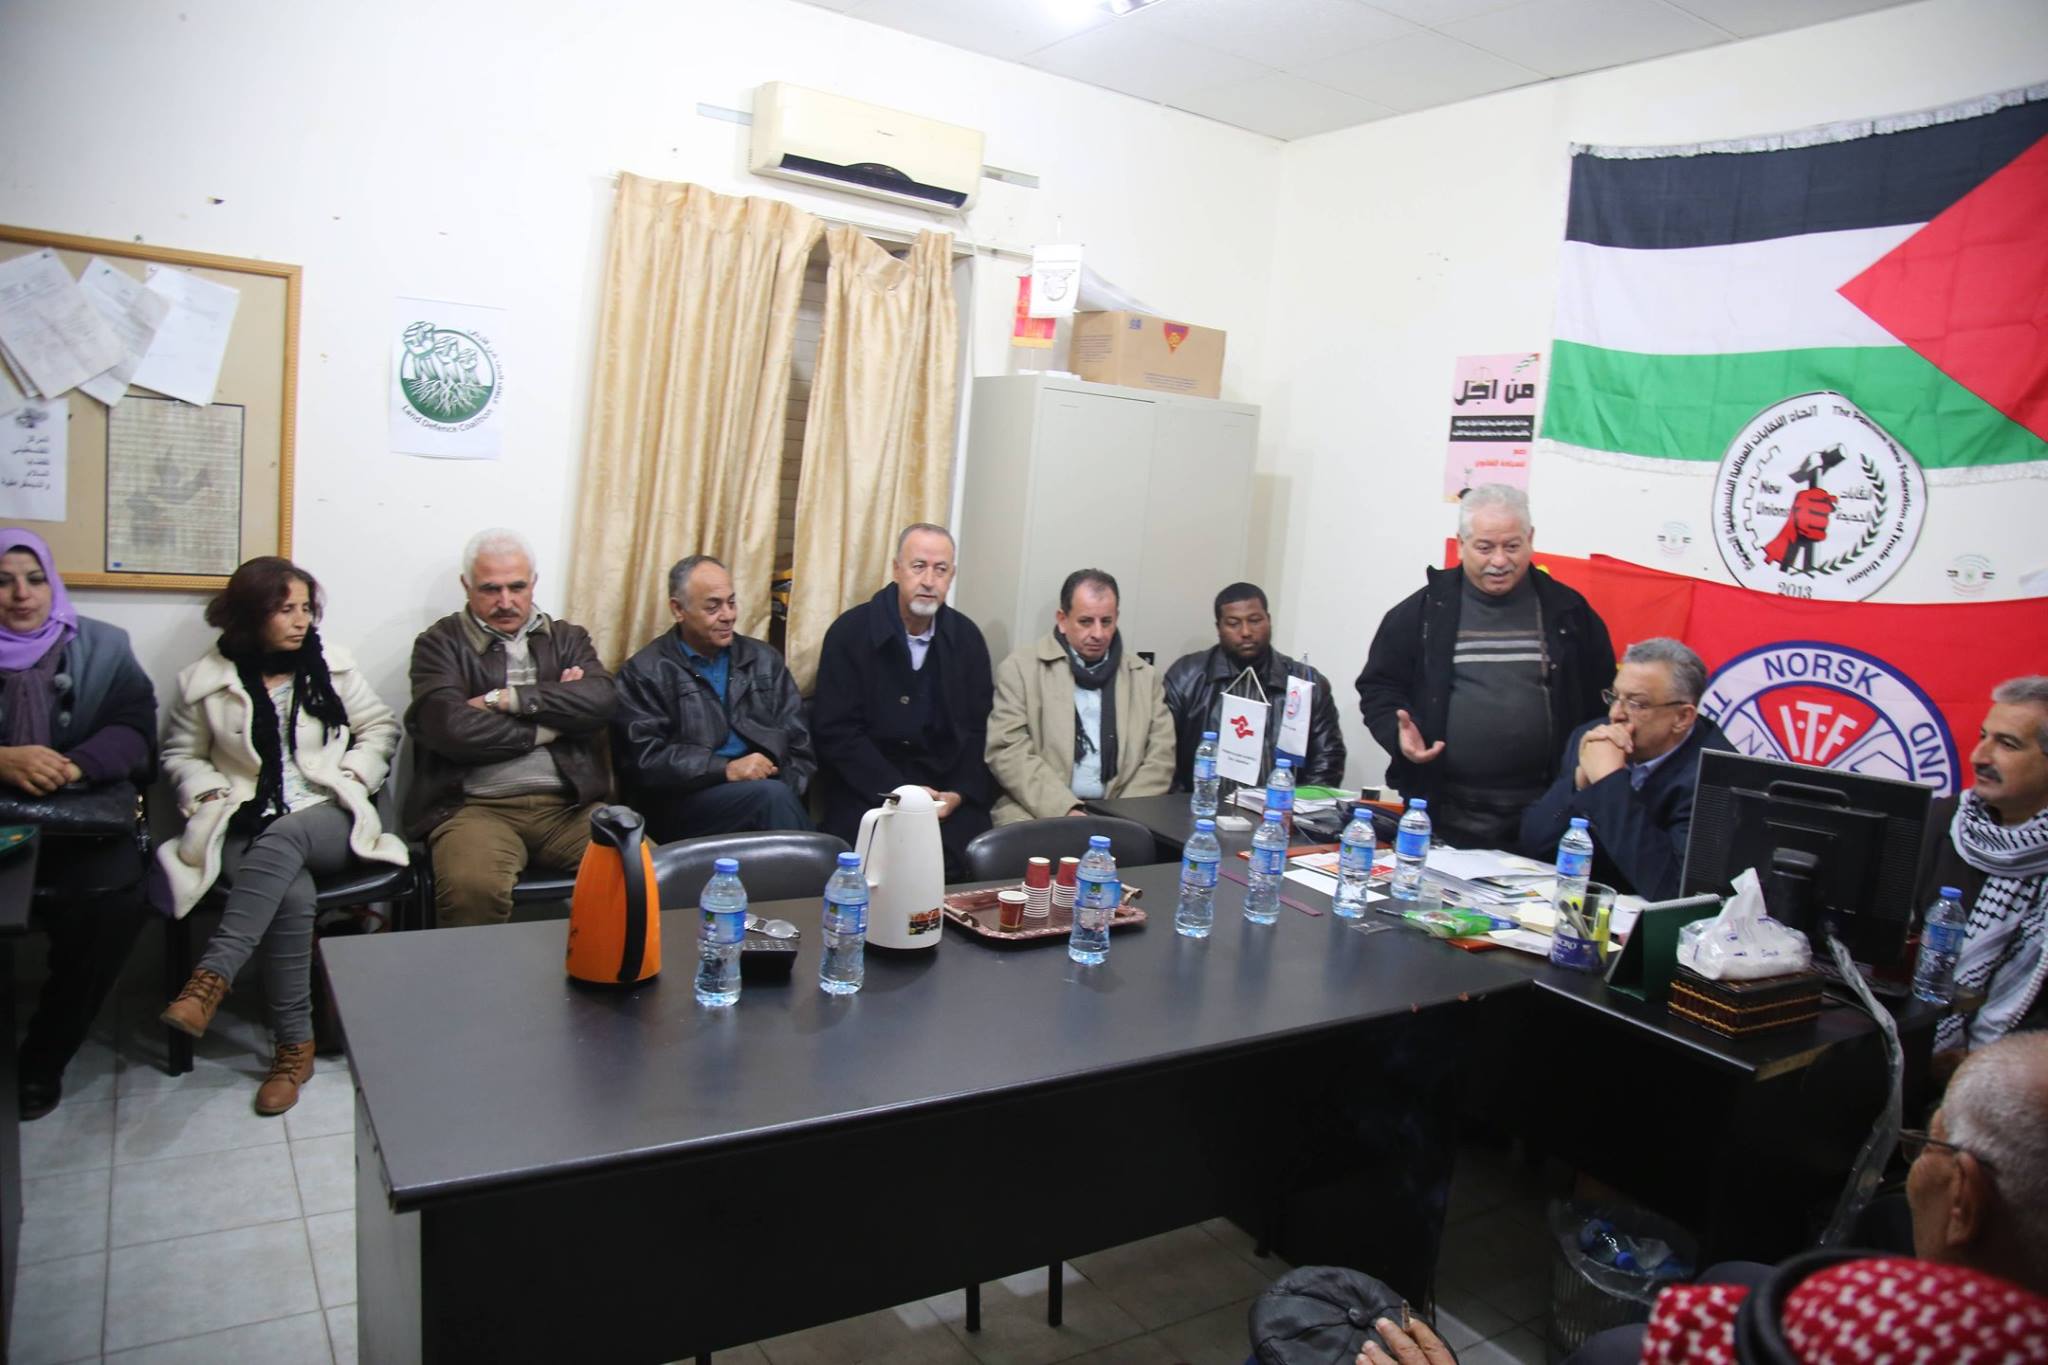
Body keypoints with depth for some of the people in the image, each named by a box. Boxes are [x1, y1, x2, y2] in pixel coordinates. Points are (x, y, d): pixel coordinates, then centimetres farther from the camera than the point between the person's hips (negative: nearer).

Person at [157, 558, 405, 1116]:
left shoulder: (331, 667, 10)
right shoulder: (205, 682, 7)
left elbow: (380, 727, 14)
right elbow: (182, 754, 17)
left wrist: (351, 778, -1)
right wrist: (210, 795, -2)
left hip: (326, 819, 1)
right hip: (249, 827, 0)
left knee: (284, 838, -37)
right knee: (292, 895, -32)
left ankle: (213, 975, -38)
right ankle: (295, 1045, -23)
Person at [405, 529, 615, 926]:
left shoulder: (568, 639, 19)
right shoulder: (440, 644, 9)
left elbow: (601, 700, -2)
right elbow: (451, 728, -9)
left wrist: (506, 699, -6)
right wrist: (551, 722, -1)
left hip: (569, 805, 3)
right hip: (478, 806, -2)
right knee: (472, 887, -35)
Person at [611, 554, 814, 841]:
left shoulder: (764, 660, 17)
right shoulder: (645, 673, 4)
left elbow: (798, 742, 13)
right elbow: (644, 759, -6)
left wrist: (785, 794, -7)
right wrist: (726, 769, -16)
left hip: (764, 792, 3)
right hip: (682, 801, -3)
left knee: (780, 796, -32)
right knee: (772, 796, -30)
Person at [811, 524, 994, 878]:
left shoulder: (967, 637, 7)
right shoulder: (850, 631, -4)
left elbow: (980, 729, 8)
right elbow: (835, 731, -8)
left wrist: (960, 793, -9)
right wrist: (898, 792, -15)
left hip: (944, 789, 3)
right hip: (866, 787, -3)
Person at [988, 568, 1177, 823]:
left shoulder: (1145, 676, 14)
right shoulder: (1020, 668, 4)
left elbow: (1160, 757, 9)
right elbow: (1008, 752, -5)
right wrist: (1065, 810, -16)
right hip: (1039, 814, -2)